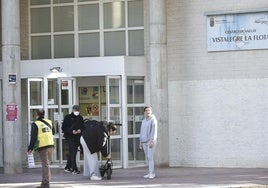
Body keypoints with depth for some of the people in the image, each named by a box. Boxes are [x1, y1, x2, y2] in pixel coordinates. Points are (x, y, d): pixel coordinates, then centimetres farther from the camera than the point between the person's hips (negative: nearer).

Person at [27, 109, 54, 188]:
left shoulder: (35, 124, -7)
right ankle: (45, 181, 24)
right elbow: (52, 133, 22)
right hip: (50, 145, 5)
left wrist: (30, 148, -5)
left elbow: (33, 137, -10)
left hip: (42, 146, -5)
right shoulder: (49, 122, 11)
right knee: (46, 163, 16)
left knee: (45, 164, -5)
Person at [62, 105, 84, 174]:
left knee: (72, 153, 12)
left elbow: (83, 127, 18)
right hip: (70, 137, -5)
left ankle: (67, 167, 24)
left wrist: (80, 130, -5)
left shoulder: (80, 118, 10)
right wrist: (71, 131, -18)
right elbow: (63, 128, -4)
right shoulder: (68, 117, -2)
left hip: (77, 138, 5)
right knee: (72, 153, -11)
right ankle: (74, 169, -12)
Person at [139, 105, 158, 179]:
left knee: (150, 157, -14)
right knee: (147, 158, 6)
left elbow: (154, 131, -13)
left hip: (151, 141, -7)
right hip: (144, 142, 7)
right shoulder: (143, 121, 18)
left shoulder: (153, 120, -5)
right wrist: (140, 142, 17)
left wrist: (152, 141, -22)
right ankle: (150, 173, 10)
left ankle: (152, 173, -14)